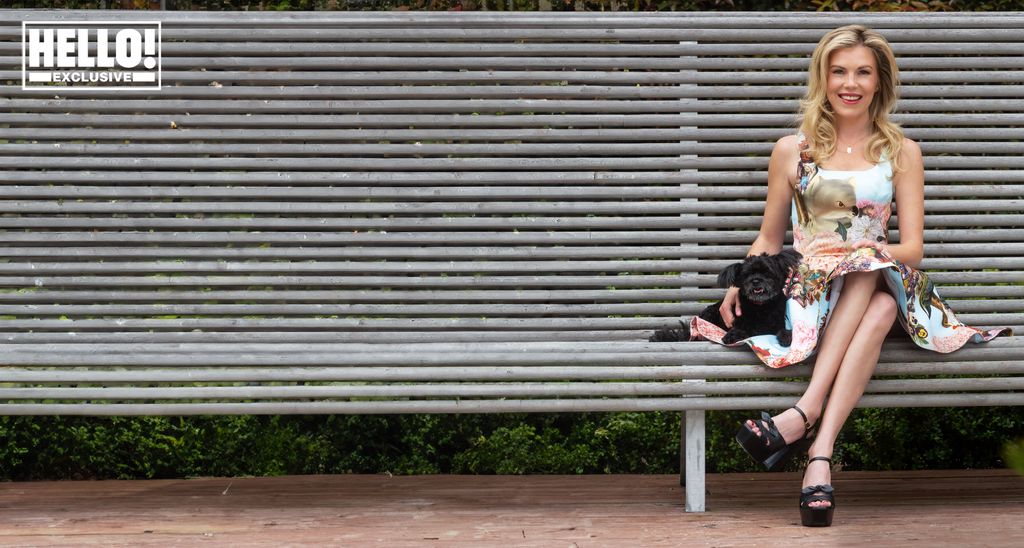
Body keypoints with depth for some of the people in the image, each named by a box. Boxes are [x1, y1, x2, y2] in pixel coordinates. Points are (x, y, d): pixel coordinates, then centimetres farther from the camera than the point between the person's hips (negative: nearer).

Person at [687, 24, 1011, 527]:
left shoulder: (901, 152, 13)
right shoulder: (792, 150, 13)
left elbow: (913, 249, 6)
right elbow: (769, 239, 16)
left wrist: (875, 252, -16)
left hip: (877, 284, 1)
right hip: (808, 287, -1)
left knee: (877, 289, -38)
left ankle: (805, 414, -45)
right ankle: (820, 450, -44)